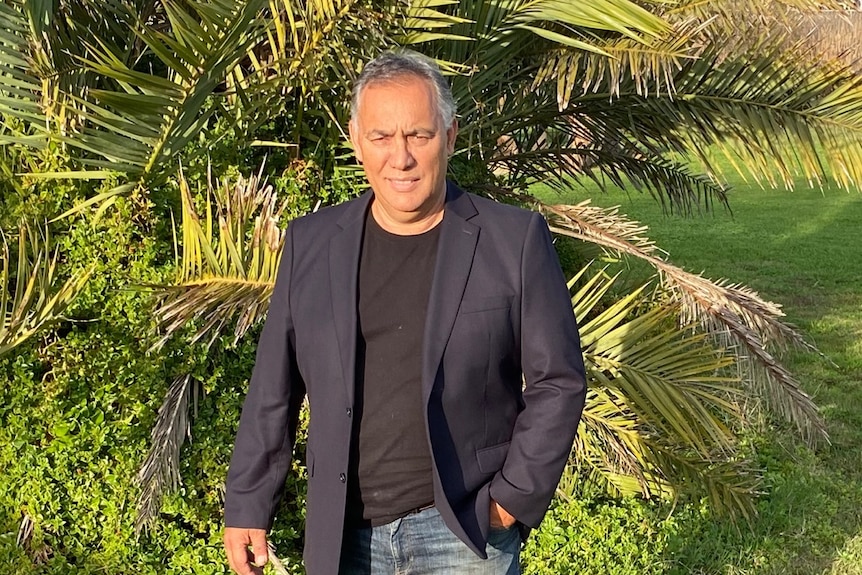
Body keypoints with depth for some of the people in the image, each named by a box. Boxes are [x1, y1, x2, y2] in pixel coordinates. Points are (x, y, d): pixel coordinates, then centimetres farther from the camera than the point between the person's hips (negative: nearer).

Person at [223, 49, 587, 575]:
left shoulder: (515, 240, -6)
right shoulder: (310, 243, 2)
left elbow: (558, 382, -2)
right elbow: (274, 390, 6)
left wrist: (515, 498, -6)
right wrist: (247, 506, 7)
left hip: (464, 529, -2)